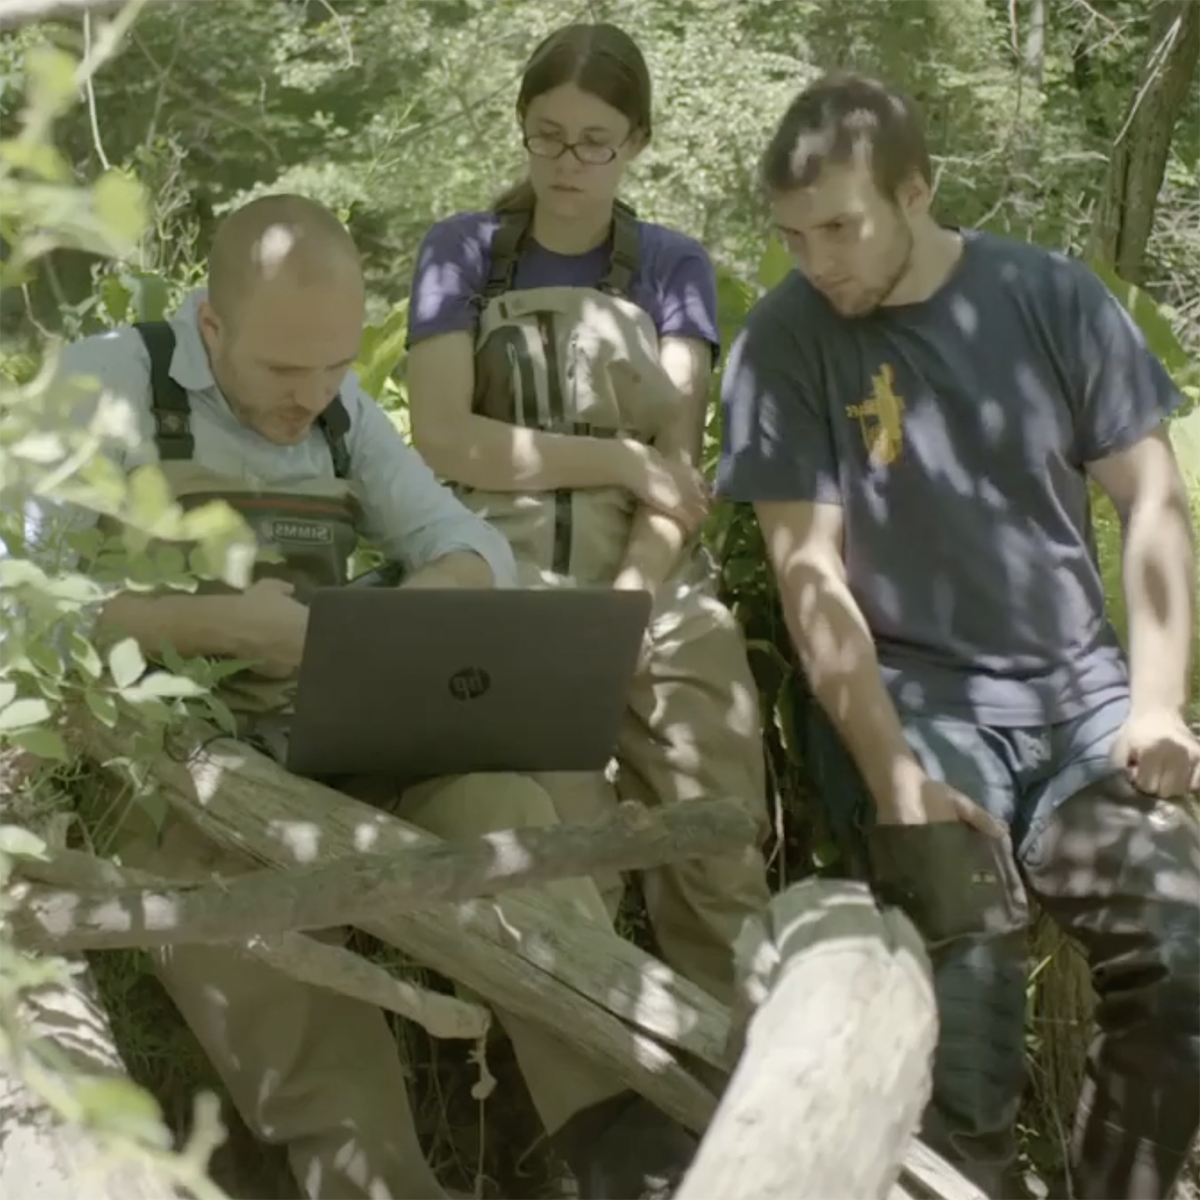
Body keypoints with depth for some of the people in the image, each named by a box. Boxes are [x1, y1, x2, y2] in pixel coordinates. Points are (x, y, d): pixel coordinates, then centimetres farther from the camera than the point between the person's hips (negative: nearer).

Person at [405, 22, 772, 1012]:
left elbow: (678, 461, 1)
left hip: (664, 601, 2)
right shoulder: (465, 252, 9)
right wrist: (620, 460, -5)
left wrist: (623, 610, -14)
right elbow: (443, 440, -3)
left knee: (724, 884, -8)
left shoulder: (674, 266, 12)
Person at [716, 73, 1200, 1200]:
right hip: (908, 698, -2)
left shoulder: (1051, 296, 3)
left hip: (1078, 688, 3)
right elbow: (811, 574, -7)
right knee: (968, 966, -28)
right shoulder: (786, 338, -4)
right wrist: (891, 772, -16)